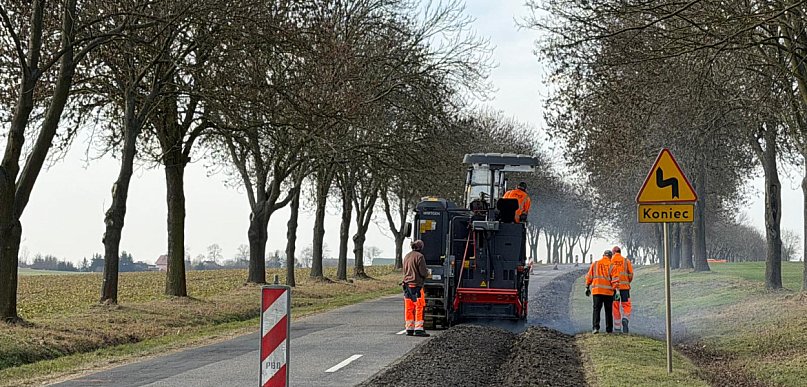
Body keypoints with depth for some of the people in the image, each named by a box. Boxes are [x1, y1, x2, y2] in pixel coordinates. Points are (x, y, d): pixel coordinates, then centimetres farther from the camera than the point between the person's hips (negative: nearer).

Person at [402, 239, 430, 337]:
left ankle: (409, 329, 11)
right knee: (419, 307, -4)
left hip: (407, 284, 7)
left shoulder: (407, 256, 12)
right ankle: (418, 329, -7)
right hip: (416, 285, -7)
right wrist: (427, 272, 9)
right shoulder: (419, 256, -11)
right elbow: (423, 272, -14)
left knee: (408, 308, 9)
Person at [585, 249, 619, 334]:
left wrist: (587, 287, 14)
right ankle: (609, 329, 12)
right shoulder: (612, 266, 0)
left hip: (596, 290, 1)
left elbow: (589, 277, 7)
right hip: (608, 291, -1)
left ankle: (596, 327, -15)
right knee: (608, 311, 9)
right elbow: (615, 279, -7)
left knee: (596, 309, 1)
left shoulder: (595, 264, 6)